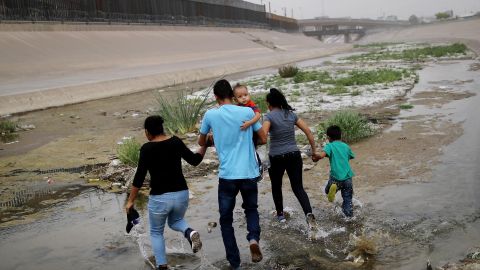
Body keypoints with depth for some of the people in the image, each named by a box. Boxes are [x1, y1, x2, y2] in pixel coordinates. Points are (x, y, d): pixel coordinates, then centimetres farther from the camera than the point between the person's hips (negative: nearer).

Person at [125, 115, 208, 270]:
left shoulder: (147, 149, -12)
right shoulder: (176, 142, -1)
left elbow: (139, 177, -11)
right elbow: (194, 160, 6)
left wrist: (130, 201, -3)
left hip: (159, 198, -3)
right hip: (181, 194, 4)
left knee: (156, 232, 21)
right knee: (175, 221, 31)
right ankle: (190, 232, -1)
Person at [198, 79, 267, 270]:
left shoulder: (210, 115, -1)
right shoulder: (247, 112, -1)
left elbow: (201, 142, 15)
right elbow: (263, 139, 7)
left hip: (227, 176, -1)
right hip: (249, 174, 1)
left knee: (226, 220, 15)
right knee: (251, 209, 25)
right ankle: (253, 238, -3)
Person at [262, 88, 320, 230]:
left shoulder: (269, 116, -8)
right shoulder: (291, 114, 6)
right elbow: (308, 131, 3)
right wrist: (314, 152, 9)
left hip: (276, 157, -3)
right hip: (294, 155, 3)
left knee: (276, 186, 21)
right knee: (298, 187, 7)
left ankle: (280, 214, 34)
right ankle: (309, 214, -15)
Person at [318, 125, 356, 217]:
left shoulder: (330, 146, 0)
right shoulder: (346, 146, 15)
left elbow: (322, 155, -17)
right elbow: (352, 156, 31)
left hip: (336, 177, -3)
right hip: (347, 177, 3)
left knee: (327, 191, 18)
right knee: (348, 199, 14)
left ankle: (333, 188, -13)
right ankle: (349, 215, 4)